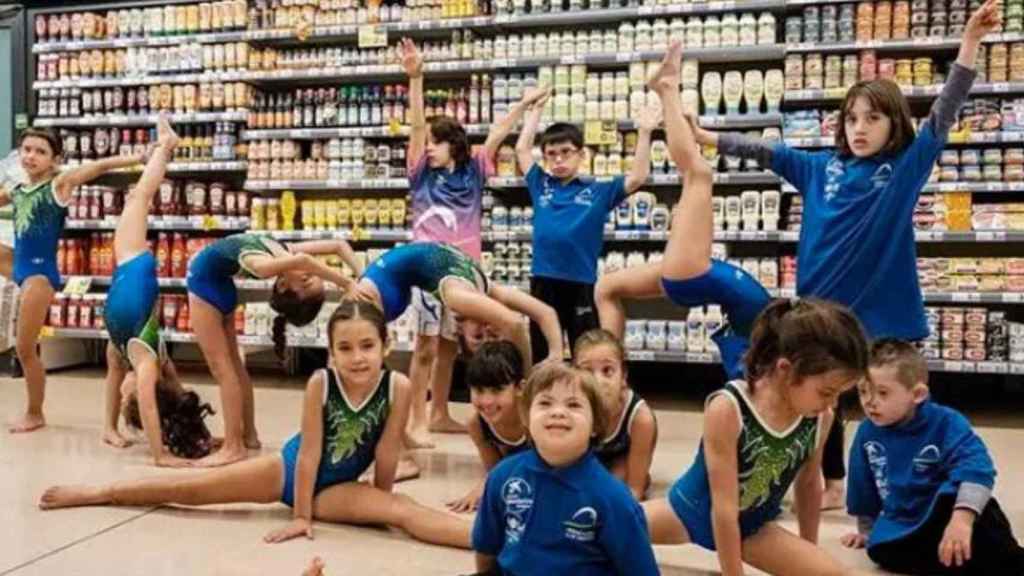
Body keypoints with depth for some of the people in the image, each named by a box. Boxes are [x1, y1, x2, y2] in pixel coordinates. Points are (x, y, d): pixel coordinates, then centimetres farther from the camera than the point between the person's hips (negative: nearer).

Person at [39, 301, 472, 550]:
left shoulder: (398, 387, -24)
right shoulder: (320, 383, -24)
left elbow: (386, 454, -14)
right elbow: (309, 452, -19)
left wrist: (379, 505, -2)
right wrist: (300, 516, -14)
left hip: (337, 488, -1)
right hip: (289, 467, 1)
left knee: (402, 512, -29)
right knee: (190, 489, 5)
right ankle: (93, 493, 22)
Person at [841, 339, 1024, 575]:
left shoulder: (946, 423, -13)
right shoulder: (867, 432, 0)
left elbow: (976, 471, -30)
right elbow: (864, 489, 16)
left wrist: (962, 518, -47)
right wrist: (867, 531, 26)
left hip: (947, 514, -4)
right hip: (904, 527, 4)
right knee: (882, 548, -30)